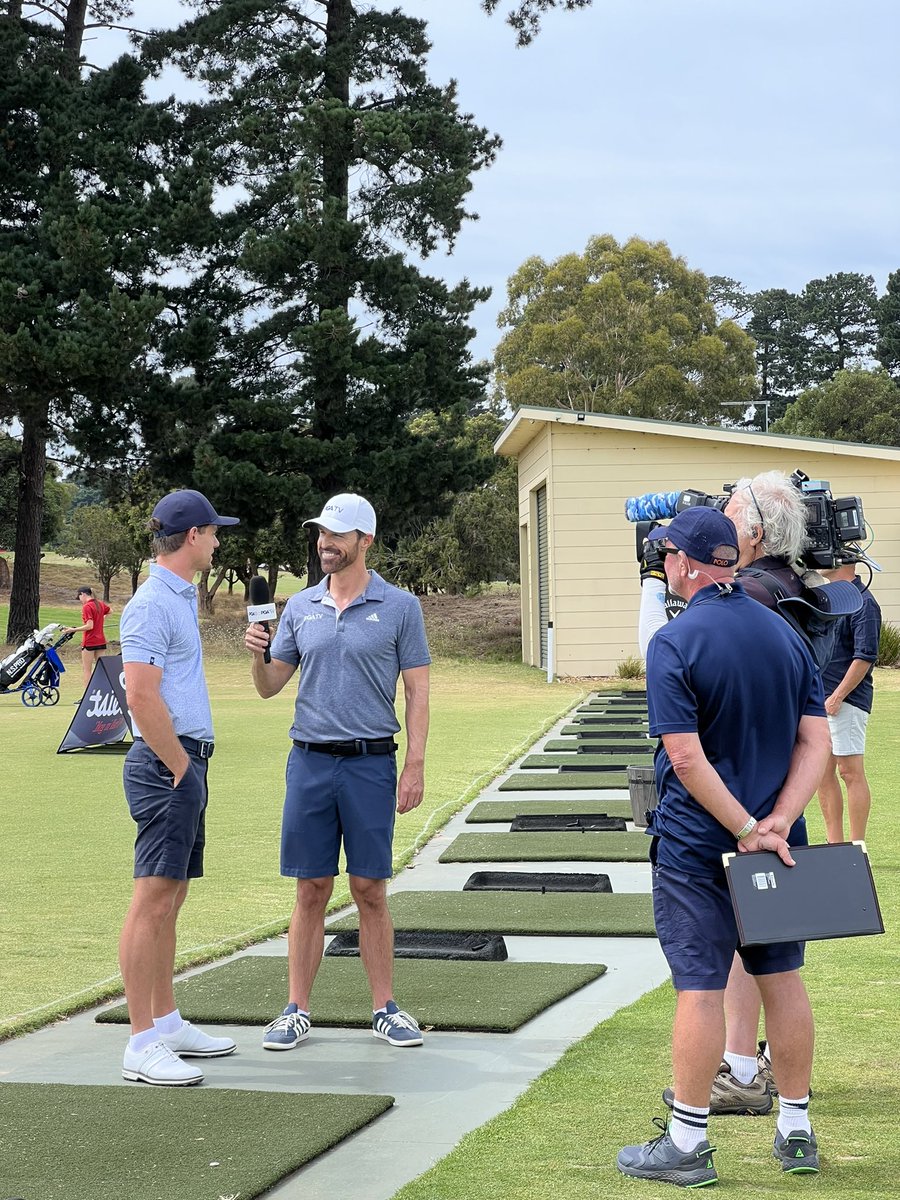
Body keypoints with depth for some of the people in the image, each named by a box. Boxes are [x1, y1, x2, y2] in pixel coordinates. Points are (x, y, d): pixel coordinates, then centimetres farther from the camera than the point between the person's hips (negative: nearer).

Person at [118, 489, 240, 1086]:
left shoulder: (181, 595, 18)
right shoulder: (153, 603, -14)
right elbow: (142, 696, -21)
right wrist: (179, 766, -14)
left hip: (186, 762, 10)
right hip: (166, 765, -10)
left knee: (171, 901, 14)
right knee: (153, 902, -9)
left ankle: (168, 1024, 22)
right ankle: (142, 1044, -8)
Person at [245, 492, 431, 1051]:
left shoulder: (399, 607, 1)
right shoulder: (300, 607, 9)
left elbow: (418, 692, 0)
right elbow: (270, 687, 13)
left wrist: (415, 766, -8)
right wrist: (258, 655, -9)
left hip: (371, 763, -2)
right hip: (310, 759, 2)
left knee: (371, 890, 2)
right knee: (312, 891, 5)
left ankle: (385, 1008, 12)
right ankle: (297, 1011, 11)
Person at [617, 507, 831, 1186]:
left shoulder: (675, 643, -13)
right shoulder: (786, 634, 5)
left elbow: (686, 757, -21)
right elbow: (817, 742, -1)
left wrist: (748, 831, -16)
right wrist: (777, 823, -10)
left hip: (695, 845, -5)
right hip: (777, 842, 6)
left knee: (701, 988, -1)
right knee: (782, 977, 14)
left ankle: (688, 1145, 8)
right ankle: (797, 1132, 23)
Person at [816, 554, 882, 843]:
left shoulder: (862, 602, -12)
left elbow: (865, 656, -18)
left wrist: (837, 696, -19)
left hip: (846, 701, -9)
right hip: (820, 700, 9)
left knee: (850, 771, -7)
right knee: (823, 773, 10)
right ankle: (834, 845, 17)